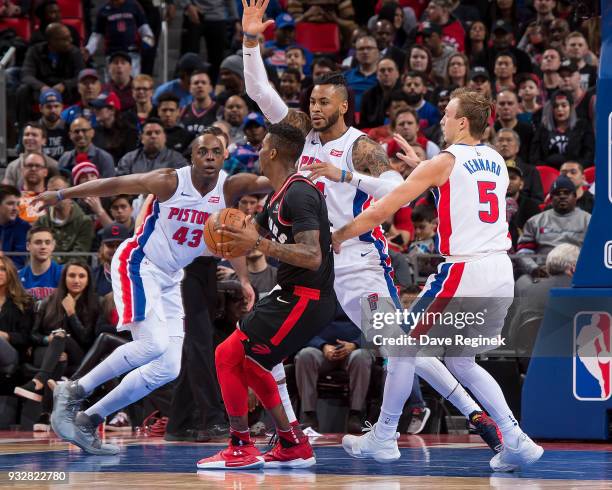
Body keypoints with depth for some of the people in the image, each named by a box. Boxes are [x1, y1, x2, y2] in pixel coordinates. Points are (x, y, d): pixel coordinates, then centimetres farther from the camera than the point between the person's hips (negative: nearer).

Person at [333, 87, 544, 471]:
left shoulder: (442, 163, -5)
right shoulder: (498, 162, 14)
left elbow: (380, 212, -5)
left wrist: (337, 237, 8)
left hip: (465, 271, -7)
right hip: (503, 271, 7)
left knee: (404, 343, 10)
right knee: (462, 361, 19)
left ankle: (383, 439, 14)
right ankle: (516, 442, 5)